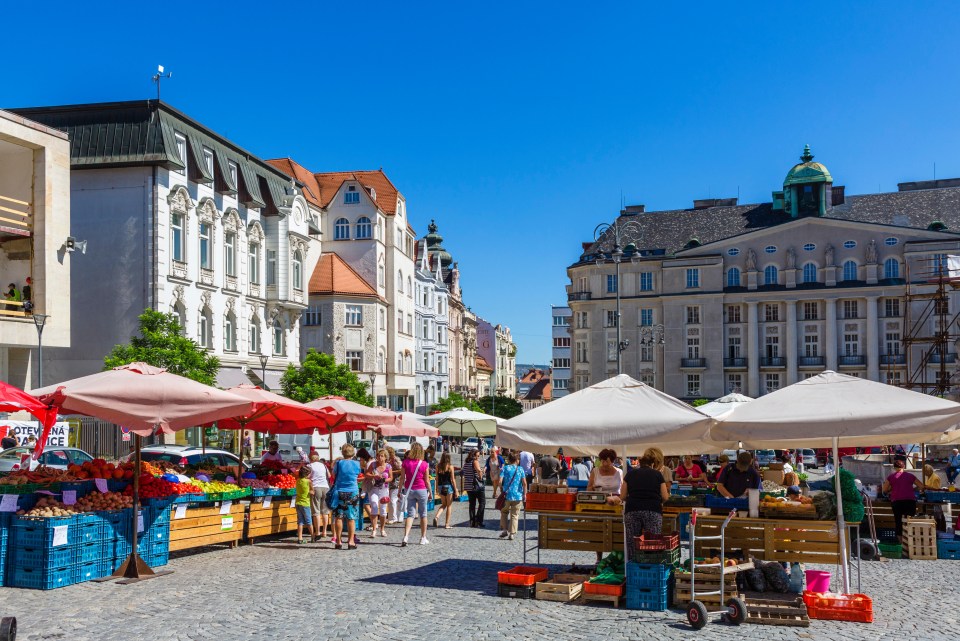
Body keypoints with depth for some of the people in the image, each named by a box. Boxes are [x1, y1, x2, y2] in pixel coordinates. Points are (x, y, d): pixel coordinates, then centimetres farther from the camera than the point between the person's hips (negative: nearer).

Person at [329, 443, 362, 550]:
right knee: (351, 518, 4)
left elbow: (334, 474, 10)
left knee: (338, 517, 4)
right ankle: (351, 541, 4)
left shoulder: (339, 463, -3)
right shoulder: (357, 464, -2)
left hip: (339, 492, 0)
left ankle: (338, 541, 6)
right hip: (353, 493, 0)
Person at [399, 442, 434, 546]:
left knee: (410, 514, 6)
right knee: (423, 514, 12)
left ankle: (405, 536, -12)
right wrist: (430, 492, 9)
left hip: (409, 490, 2)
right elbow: (427, 480, -3)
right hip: (421, 490, -2)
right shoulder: (424, 464, -7)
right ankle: (423, 538, 19)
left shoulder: (405, 462, -4)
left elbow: (402, 478, -2)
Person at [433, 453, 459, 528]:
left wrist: (437, 488, 16)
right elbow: (452, 479, -7)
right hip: (448, 486, -4)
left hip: (440, 486, 4)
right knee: (449, 506, 8)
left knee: (443, 504, 19)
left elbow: (437, 478, 6)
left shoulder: (438, 466, 2)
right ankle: (447, 524, 9)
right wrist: (456, 490, -2)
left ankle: (436, 517, -5)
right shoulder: (450, 466, -8)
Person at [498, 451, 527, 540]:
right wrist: (524, 494, 1)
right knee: (514, 515, 7)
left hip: (507, 495, 0)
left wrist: (501, 490, 6)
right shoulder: (520, 469, 0)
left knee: (504, 512, 20)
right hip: (518, 496, 0)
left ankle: (504, 530, 13)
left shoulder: (505, 468, -1)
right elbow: (524, 483, -7)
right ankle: (512, 534, 4)